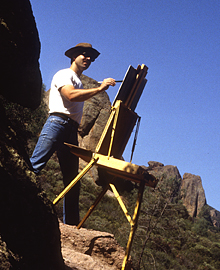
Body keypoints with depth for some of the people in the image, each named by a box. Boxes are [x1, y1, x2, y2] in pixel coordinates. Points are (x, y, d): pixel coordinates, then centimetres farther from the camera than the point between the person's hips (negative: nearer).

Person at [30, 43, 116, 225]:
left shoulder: (80, 84, 31)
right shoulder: (63, 74, 7)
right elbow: (71, 95, -14)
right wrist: (99, 89, -15)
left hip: (72, 131, 8)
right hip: (57, 123, -8)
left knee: (72, 180, 3)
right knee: (34, 165, -19)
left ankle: (71, 224, 6)